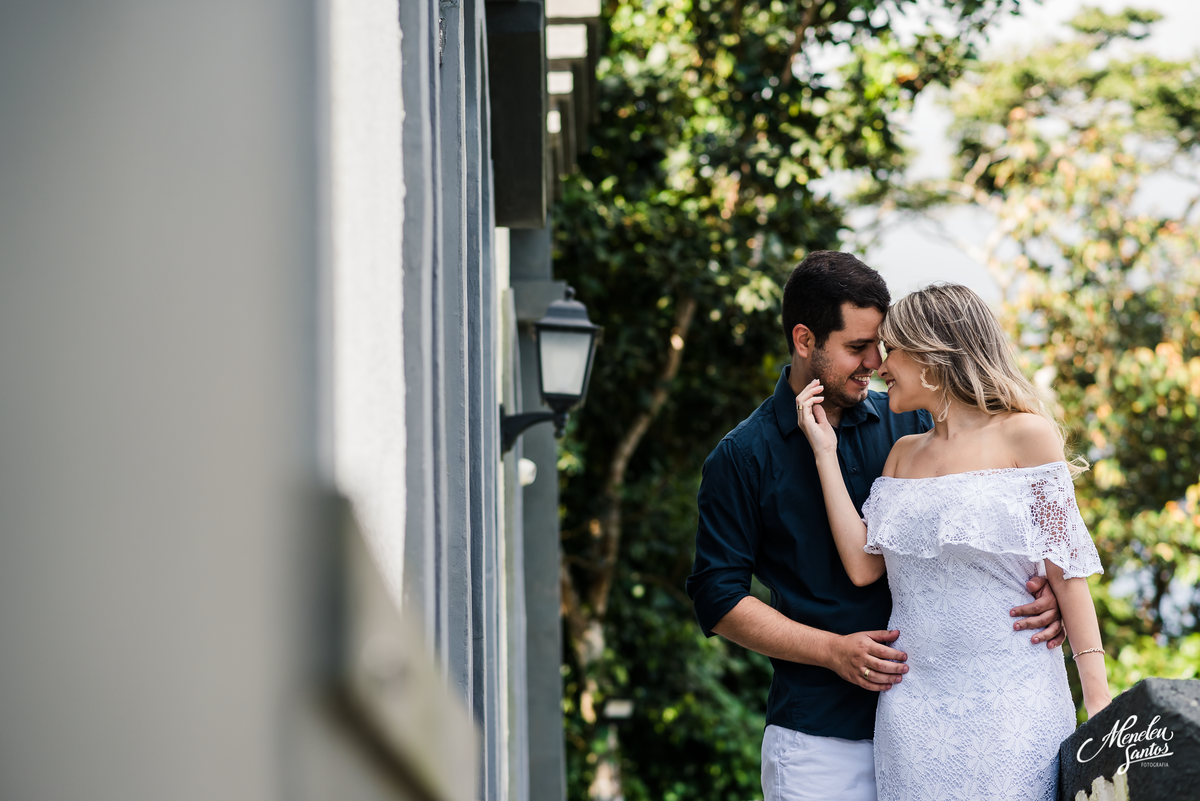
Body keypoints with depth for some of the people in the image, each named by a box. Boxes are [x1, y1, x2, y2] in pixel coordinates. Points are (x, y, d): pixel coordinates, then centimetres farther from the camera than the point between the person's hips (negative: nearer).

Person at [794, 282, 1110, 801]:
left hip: (1009, 695, -5)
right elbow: (863, 567, 4)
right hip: (915, 704, 5)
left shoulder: (1024, 435, -1)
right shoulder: (904, 453, 16)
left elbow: (1067, 572, -3)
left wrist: (1099, 703, -9)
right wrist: (825, 450, 6)